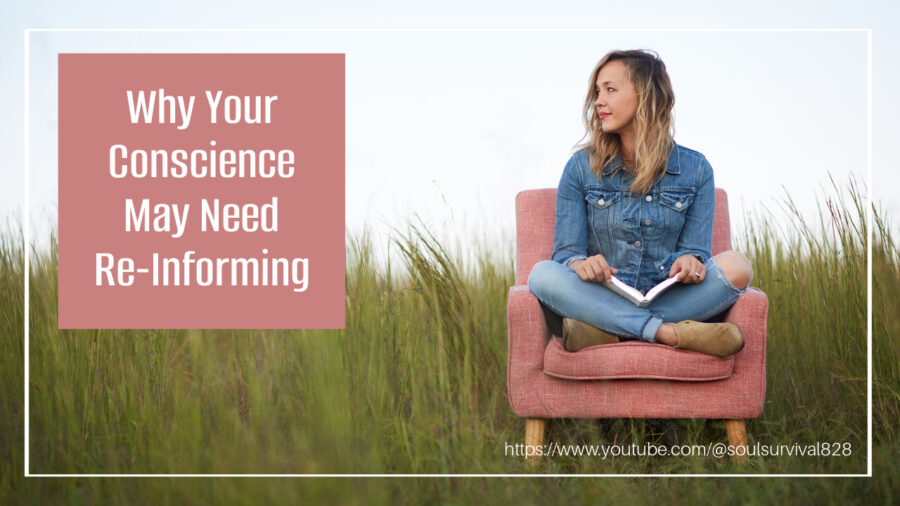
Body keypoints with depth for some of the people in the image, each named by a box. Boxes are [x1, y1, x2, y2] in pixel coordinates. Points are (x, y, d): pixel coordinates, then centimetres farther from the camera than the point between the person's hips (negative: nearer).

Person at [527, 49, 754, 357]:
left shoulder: (695, 169, 6)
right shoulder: (581, 168, 5)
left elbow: (694, 248, 5)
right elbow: (566, 251, 0)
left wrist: (689, 261, -21)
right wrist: (581, 263, -25)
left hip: (668, 300, 1)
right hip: (600, 299, 0)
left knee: (736, 267, -26)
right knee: (543, 274, -30)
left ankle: (603, 332, -30)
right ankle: (668, 332, -35)